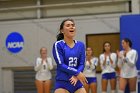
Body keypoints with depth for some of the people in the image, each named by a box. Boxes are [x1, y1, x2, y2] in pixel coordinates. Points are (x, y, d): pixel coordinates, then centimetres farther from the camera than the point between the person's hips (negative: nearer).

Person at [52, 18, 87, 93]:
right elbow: (61, 65, -13)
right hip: (62, 83, -4)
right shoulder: (58, 45, -4)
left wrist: (76, 76, -16)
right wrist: (77, 73, -17)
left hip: (77, 83, 4)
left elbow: (81, 64, 2)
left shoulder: (80, 45, 9)